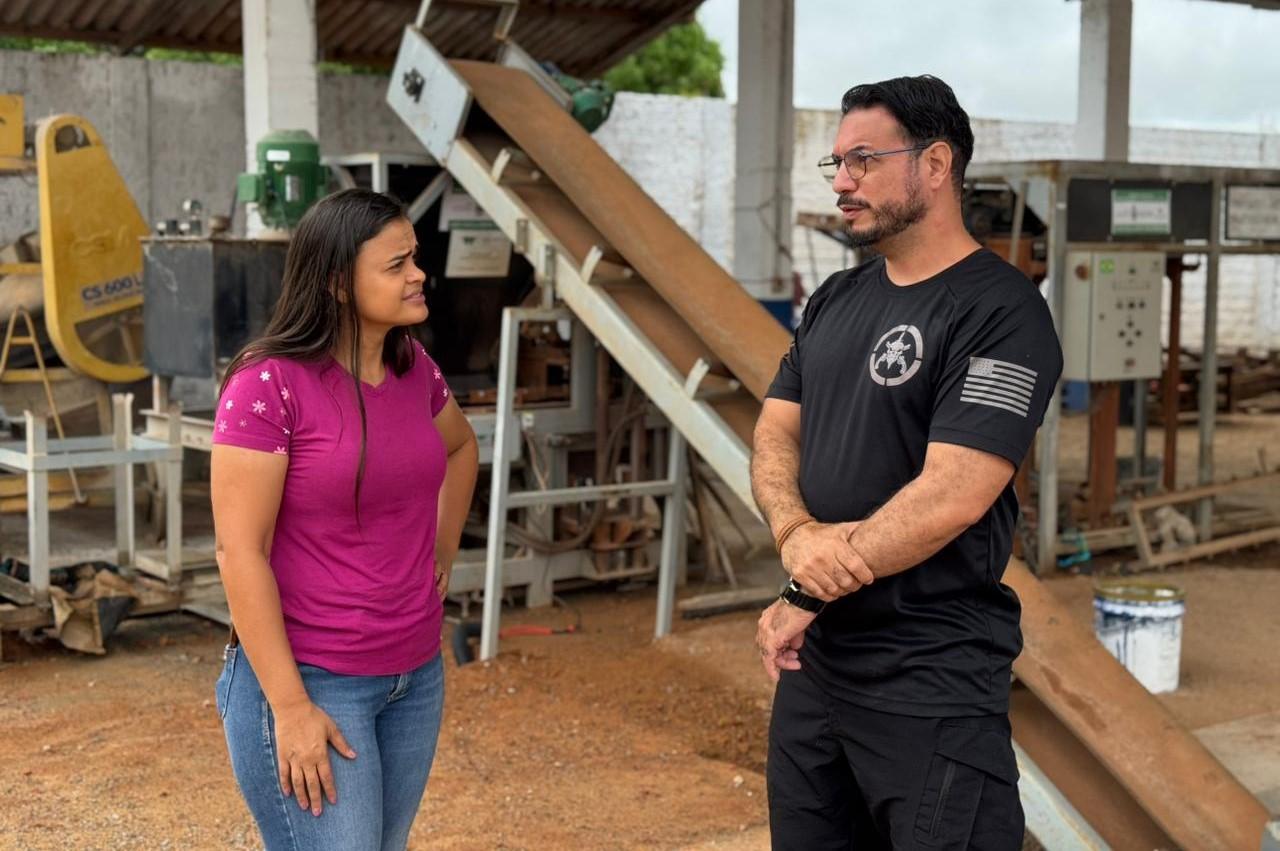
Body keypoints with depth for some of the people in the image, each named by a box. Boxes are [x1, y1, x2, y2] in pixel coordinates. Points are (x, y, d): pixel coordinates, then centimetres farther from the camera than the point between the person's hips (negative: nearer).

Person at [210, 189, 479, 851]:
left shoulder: (414, 370, 3)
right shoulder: (269, 384, -16)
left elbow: (460, 448, 26)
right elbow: (240, 554, -17)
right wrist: (291, 707, -18)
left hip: (416, 676, 7)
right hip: (309, 681, -7)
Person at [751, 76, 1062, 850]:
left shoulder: (1000, 312, -14)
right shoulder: (836, 300, 10)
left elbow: (951, 495, -22)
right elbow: (774, 437, 6)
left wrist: (807, 596, -14)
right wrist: (796, 534, -16)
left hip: (931, 678, -7)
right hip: (815, 658, 8)